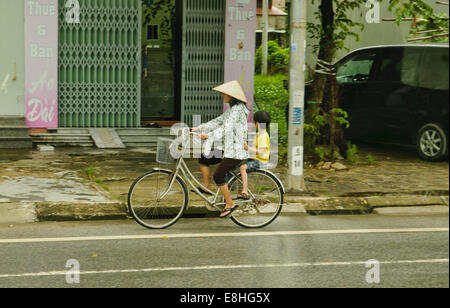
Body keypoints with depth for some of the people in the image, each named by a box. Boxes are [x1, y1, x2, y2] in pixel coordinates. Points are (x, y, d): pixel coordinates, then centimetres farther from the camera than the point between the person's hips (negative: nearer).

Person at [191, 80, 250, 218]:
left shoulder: (238, 109, -17)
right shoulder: (231, 109, 15)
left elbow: (227, 127, -27)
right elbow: (217, 122, 16)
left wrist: (209, 136, -35)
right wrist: (198, 129, 8)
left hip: (236, 151, -10)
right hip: (228, 149, 10)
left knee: (218, 175, -13)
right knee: (203, 159, 8)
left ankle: (230, 204, -1)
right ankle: (206, 187, 16)